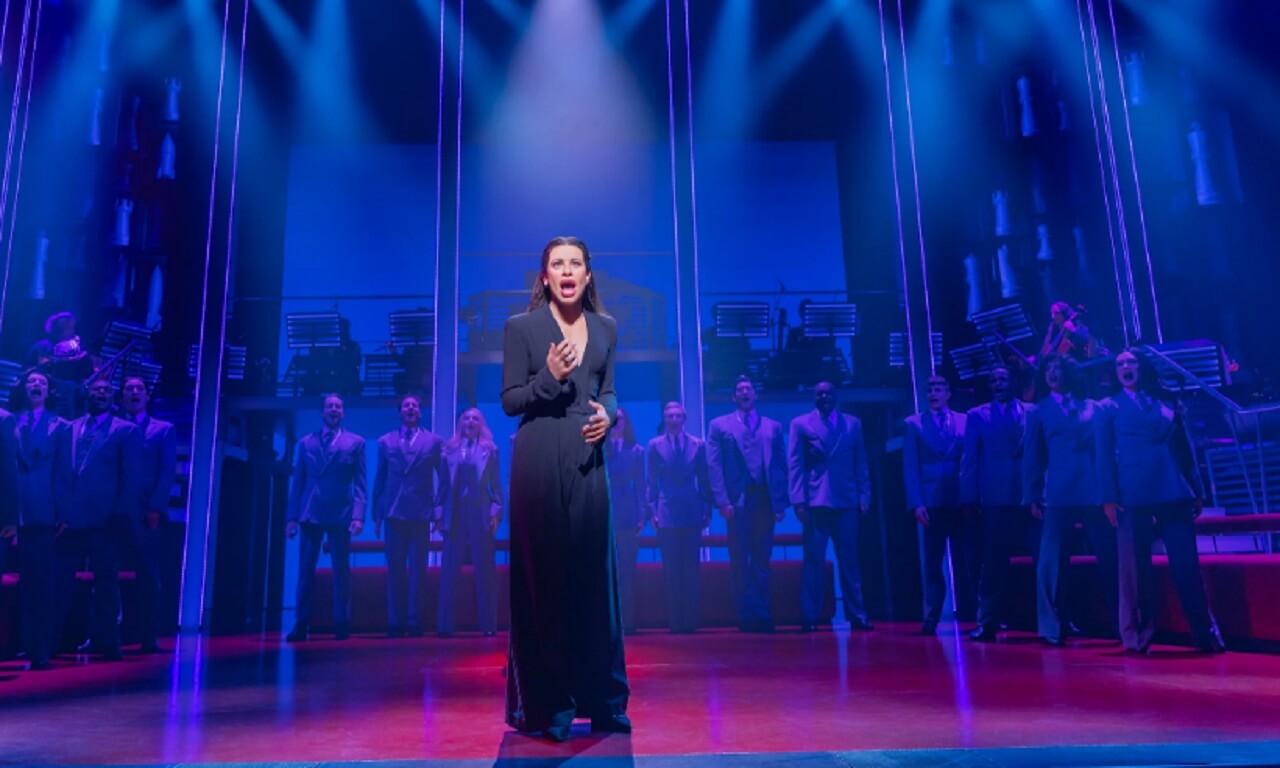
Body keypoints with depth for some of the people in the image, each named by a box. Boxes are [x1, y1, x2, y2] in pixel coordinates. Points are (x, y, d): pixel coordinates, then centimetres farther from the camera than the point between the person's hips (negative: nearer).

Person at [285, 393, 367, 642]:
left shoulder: (355, 442, 6)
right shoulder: (306, 442, 12)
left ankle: (342, 624, 8)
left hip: (340, 514, -1)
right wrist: (292, 516, 3)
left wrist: (358, 515, -9)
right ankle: (301, 624, 5)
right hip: (310, 514, 2)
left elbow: (359, 483, 1)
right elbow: (298, 481, 10)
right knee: (306, 570, 1)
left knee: (341, 570, 2)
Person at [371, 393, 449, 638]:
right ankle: (395, 622, 10)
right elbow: (379, 479, 10)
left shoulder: (434, 441, 7)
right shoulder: (385, 441, 10)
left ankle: (414, 622, 7)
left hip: (421, 513, -1)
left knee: (417, 570, 2)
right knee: (395, 569, 4)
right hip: (394, 513, 1)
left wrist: (439, 510, -3)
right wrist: (377, 514, 6)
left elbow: (443, 478, 5)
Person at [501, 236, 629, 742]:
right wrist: (549, 377, -16)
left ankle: (603, 701, 19)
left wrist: (607, 415, -6)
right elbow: (509, 400, -1)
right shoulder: (521, 327, 0)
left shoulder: (606, 328, 12)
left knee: (593, 576, 7)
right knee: (542, 577, 0)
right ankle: (543, 705, 12)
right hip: (539, 463, -3)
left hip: (588, 461, 4)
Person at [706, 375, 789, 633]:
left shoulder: (773, 427, 16)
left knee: (761, 561, 5)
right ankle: (747, 616, 5)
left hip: (765, 501, 2)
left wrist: (780, 503, 0)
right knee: (740, 562, 0)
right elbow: (714, 466, 2)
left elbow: (781, 466, 10)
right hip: (738, 502, -2)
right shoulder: (719, 425, 11)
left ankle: (763, 617, 11)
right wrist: (723, 500, -10)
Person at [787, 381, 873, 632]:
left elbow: (861, 464, 11)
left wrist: (865, 496, 2)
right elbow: (795, 464, 1)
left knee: (849, 560, 6)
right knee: (814, 561, 0)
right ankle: (810, 617, 5)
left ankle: (857, 615, 12)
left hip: (847, 501, 2)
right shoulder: (800, 424, 7)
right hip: (816, 501, -2)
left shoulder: (853, 424, 13)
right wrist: (798, 500, -8)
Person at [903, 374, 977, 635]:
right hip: (932, 502, -1)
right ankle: (931, 618, 7)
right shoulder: (914, 424, 7)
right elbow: (910, 467, 1)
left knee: (969, 561, 3)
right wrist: (916, 503, -8)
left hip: (963, 501, 1)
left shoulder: (965, 421, 10)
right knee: (933, 563, 3)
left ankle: (968, 612, 12)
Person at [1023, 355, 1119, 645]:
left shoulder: (1091, 407, 14)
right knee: (1052, 561, -2)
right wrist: (1033, 496, 0)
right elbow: (1032, 456, 8)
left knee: (1109, 558, 4)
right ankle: (1053, 626, 6)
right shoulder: (1039, 411, 11)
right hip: (1059, 494, -1)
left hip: (1096, 491, 1)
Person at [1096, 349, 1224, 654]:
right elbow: (1104, 454, 4)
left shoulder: (1166, 403, 17)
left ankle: (1206, 632, 8)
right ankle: (1138, 634, 7)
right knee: (1136, 568, 1)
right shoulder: (1108, 408, 11)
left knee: (1187, 564, -1)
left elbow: (1185, 448, 16)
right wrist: (1109, 496, -6)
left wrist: (1197, 489, 9)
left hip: (1174, 492, 2)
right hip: (1133, 495, -2)